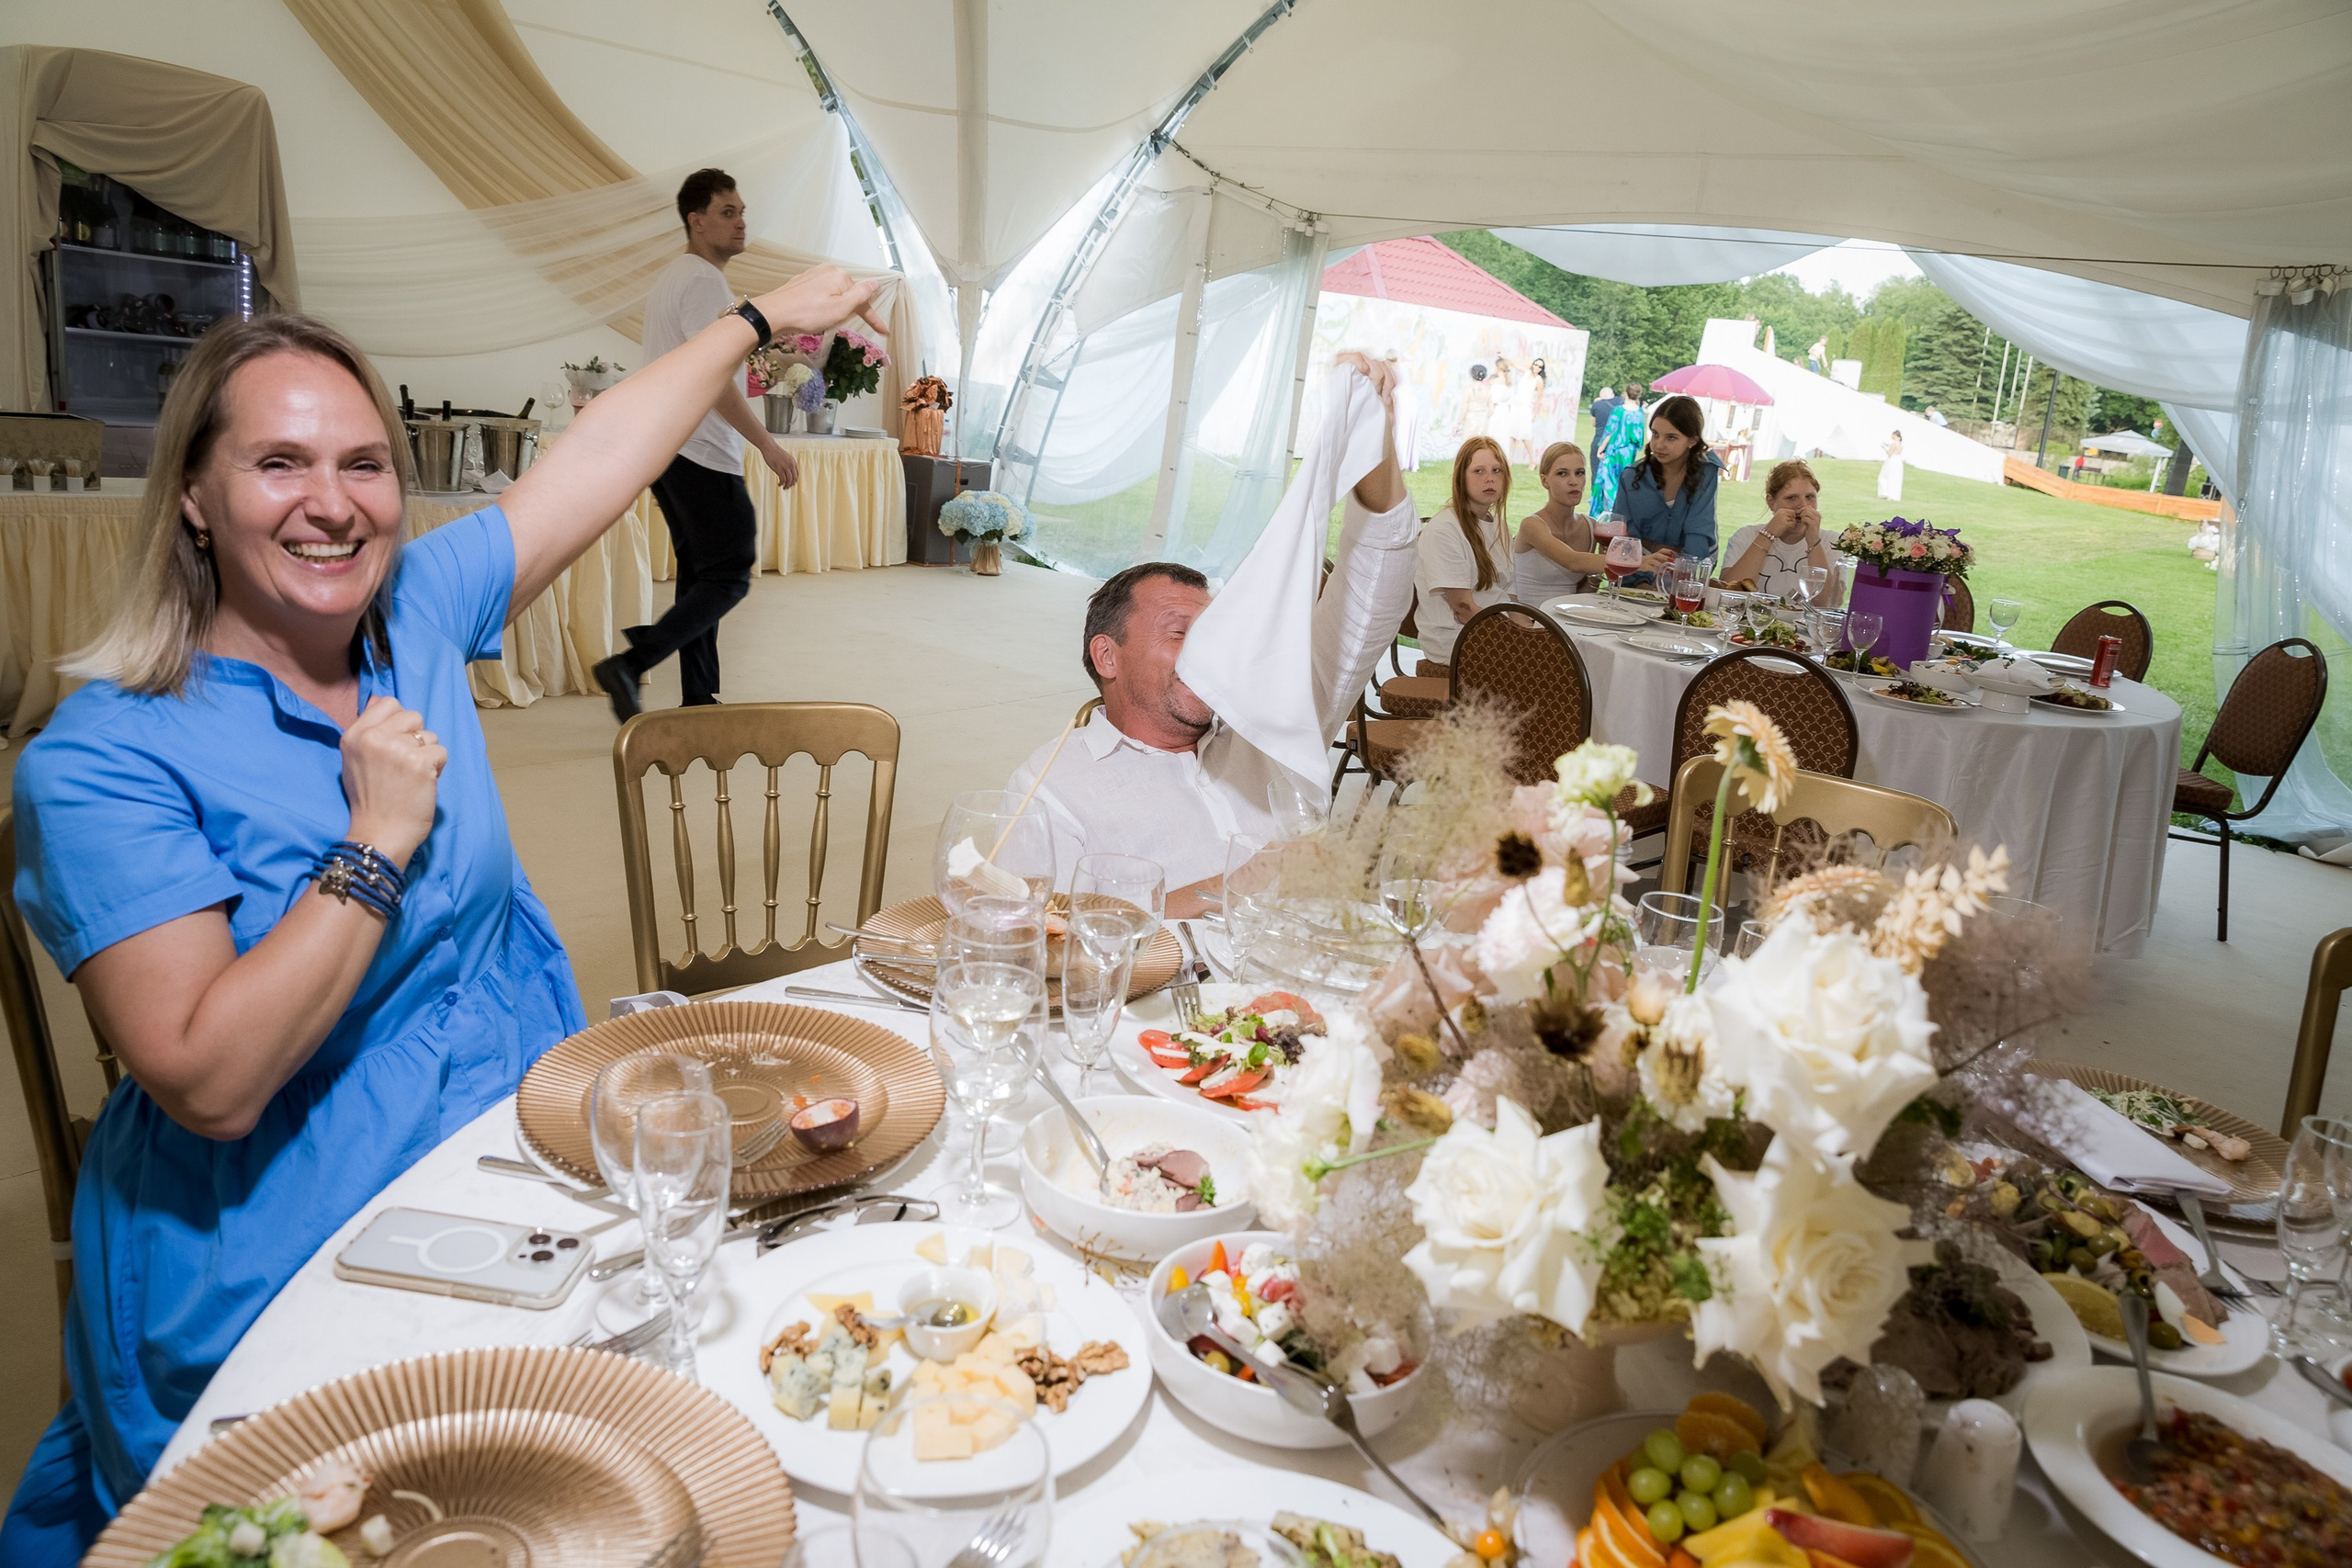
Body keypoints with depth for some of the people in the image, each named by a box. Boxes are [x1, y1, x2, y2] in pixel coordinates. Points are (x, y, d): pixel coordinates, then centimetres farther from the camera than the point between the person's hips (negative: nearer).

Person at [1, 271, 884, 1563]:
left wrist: (760, 317, 17)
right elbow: (209, 1082, -22)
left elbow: (599, 454, 9)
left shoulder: (417, 610, 0)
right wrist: (380, 841, -23)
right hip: (283, 1253, -5)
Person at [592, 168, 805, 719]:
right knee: (729, 576, -7)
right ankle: (630, 665, -15)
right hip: (701, 453, -11)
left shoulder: (672, 276, 20)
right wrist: (768, 444, -21)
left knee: (699, 575, 12)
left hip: (665, 446, 11)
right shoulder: (704, 281, -13)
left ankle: (699, 701, 14)